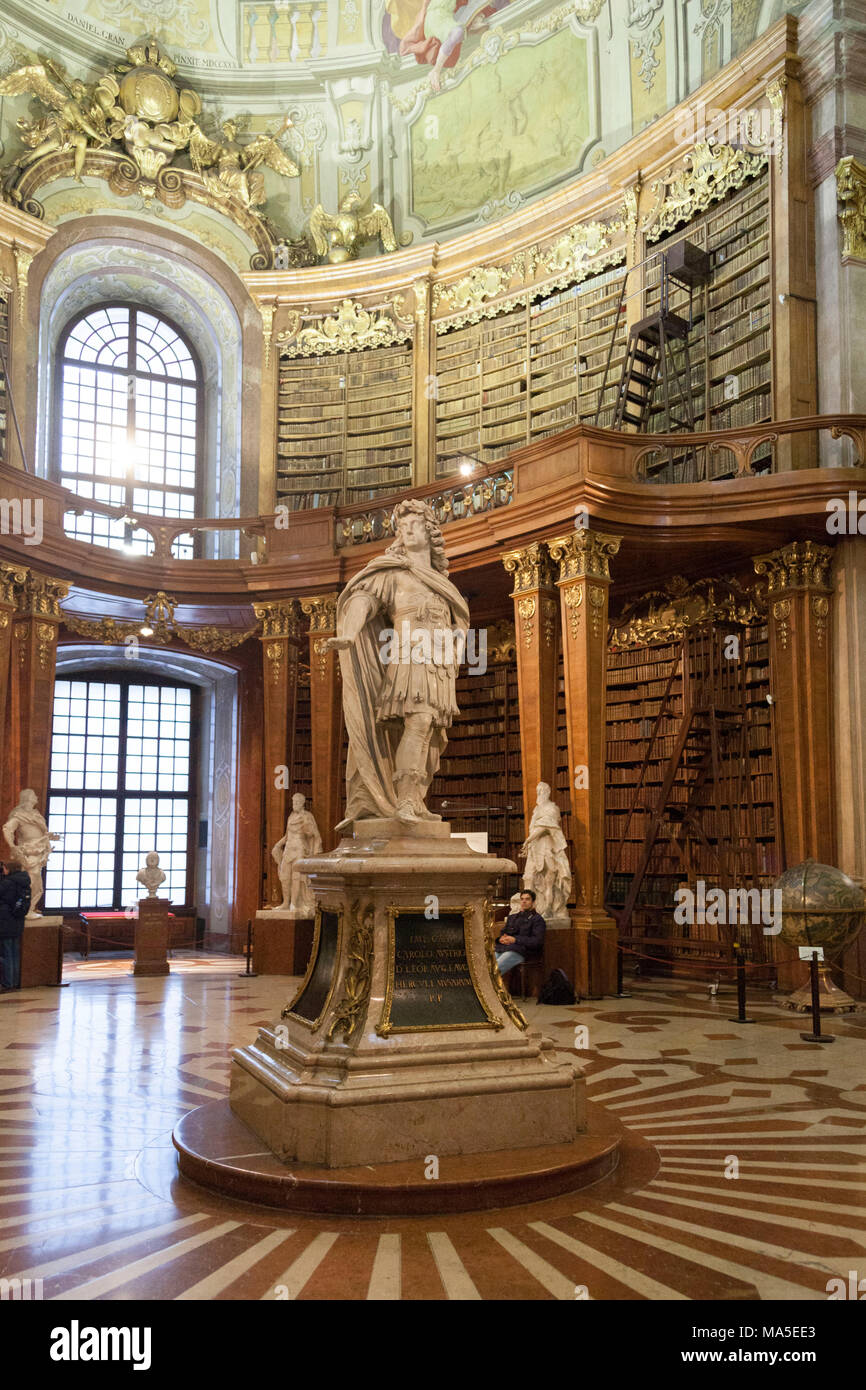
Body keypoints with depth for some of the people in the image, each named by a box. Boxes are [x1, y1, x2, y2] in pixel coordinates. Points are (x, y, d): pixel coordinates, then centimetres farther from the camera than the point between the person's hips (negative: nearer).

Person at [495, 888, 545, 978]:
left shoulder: (537, 919, 8)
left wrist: (515, 939, -13)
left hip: (520, 952, -6)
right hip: (502, 949, 6)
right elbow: (503, 932, 31)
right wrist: (502, 938, 4)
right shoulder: (512, 917, 30)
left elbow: (537, 942, -5)